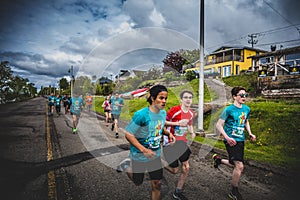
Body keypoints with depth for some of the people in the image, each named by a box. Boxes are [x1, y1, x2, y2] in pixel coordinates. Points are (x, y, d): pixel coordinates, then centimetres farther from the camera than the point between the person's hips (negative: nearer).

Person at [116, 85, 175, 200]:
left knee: (157, 184, 13)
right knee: (138, 182, 18)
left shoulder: (163, 113, -5)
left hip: (155, 154, 5)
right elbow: (128, 134, -23)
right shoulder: (141, 115, -27)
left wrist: (168, 133, -7)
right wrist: (144, 150, -32)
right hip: (139, 155, -5)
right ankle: (127, 165, 41)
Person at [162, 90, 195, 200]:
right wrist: (177, 123, -25)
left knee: (186, 168, 8)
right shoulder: (174, 109, -18)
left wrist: (192, 132, -2)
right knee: (175, 170, 1)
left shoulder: (191, 113, 4)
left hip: (182, 142, 7)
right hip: (171, 142, -6)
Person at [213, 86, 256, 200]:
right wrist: (227, 137, -23)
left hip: (241, 140, 7)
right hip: (231, 141, -7)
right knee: (240, 166, -13)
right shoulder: (229, 110, -13)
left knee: (237, 166, 16)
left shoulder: (247, 109, 7)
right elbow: (219, 125, -12)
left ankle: (218, 159, 41)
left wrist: (250, 133, 8)